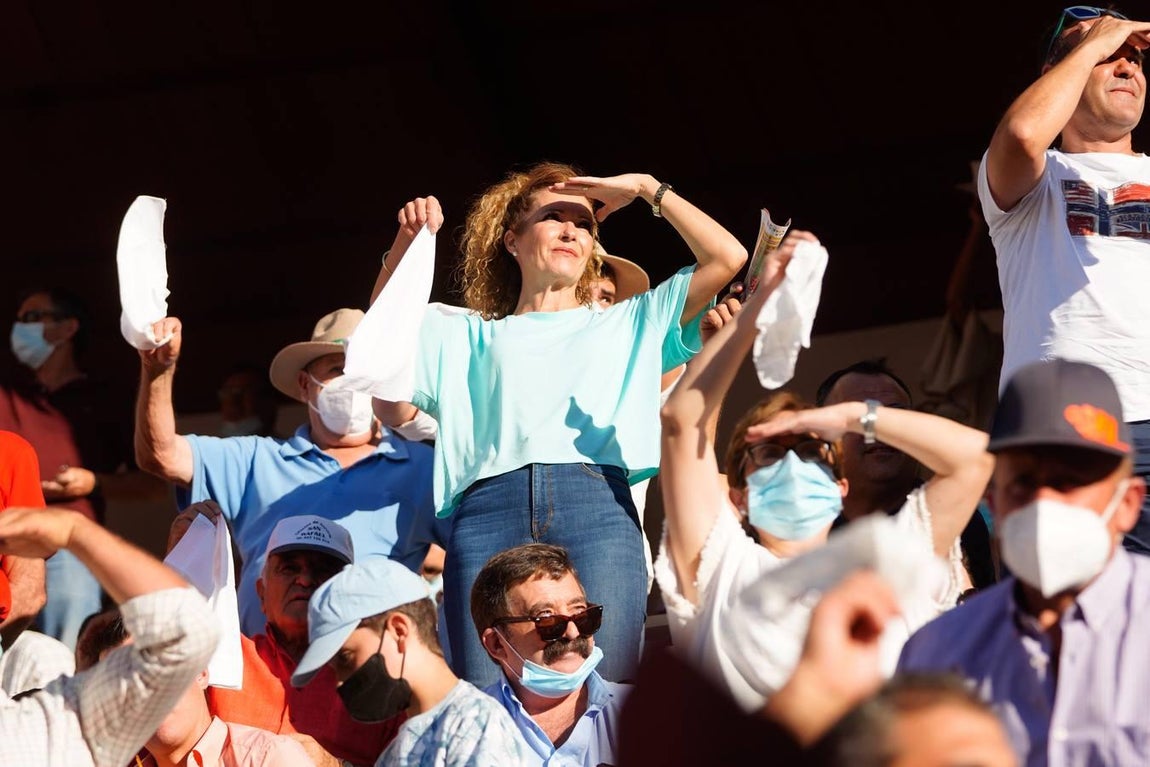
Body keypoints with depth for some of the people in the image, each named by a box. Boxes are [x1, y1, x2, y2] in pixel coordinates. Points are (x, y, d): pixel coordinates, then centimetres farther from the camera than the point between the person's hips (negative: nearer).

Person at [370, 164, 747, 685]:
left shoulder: (627, 324, 30)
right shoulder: (468, 334, 31)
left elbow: (728, 257, 22)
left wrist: (648, 190, 25)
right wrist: (406, 242, 12)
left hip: (597, 509, 0)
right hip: (487, 512, 0)